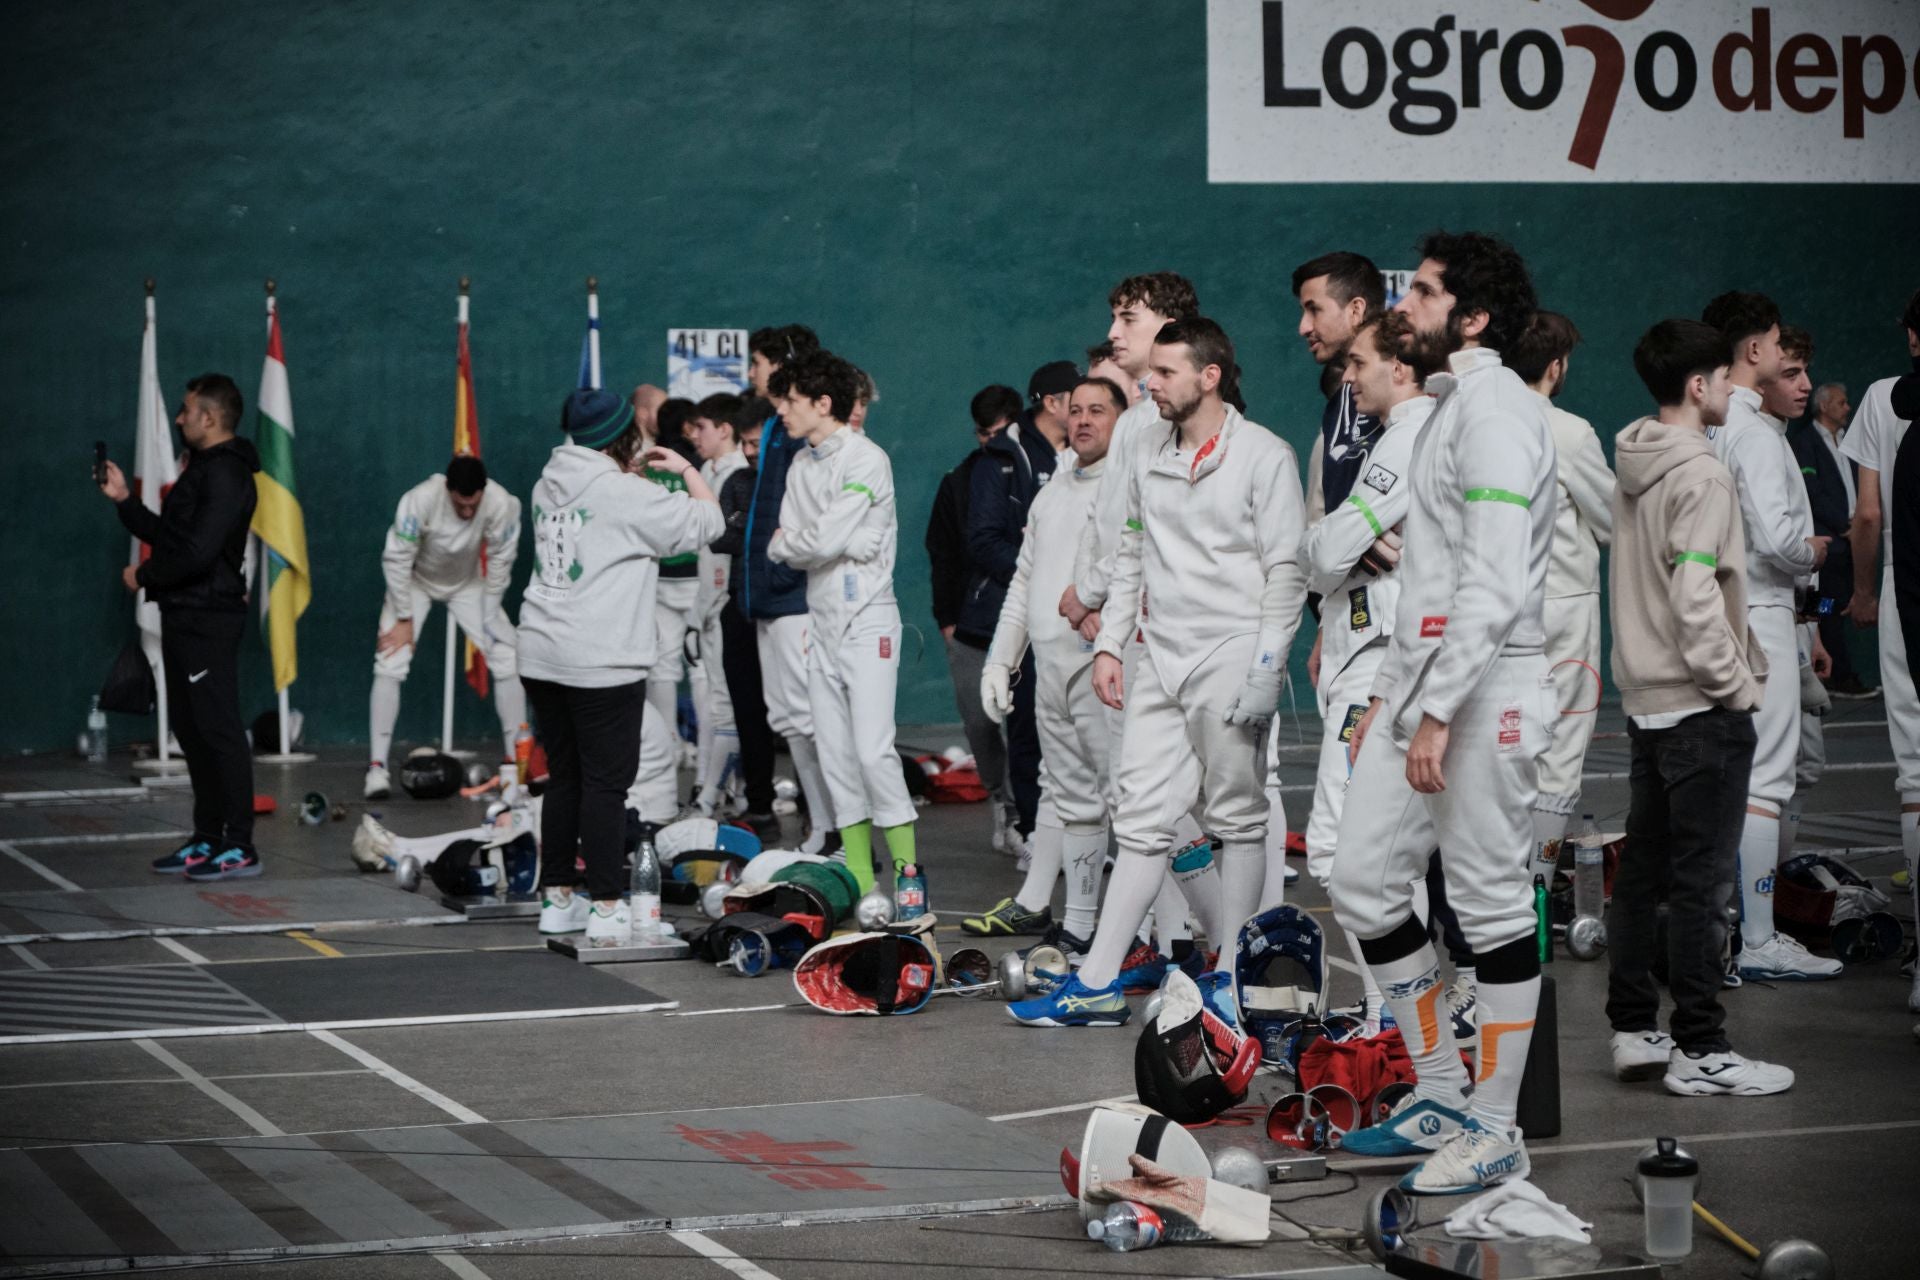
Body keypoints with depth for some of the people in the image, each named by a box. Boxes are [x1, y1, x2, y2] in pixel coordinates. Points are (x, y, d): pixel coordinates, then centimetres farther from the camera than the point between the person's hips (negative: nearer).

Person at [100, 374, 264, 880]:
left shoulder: (225, 475, -15)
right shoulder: (203, 469, 18)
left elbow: (197, 551, -23)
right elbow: (168, 536, 20)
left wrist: (144, 576, -10)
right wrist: (123, 500, 17)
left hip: (209, 617, -11)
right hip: (186, 615, 11)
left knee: (217, 729, -9)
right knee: (191, 728, 12)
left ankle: (240, 847, -8)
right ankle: (208, 839, 19)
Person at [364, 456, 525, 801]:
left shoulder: (502, 505, -34)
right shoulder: (419, 500, -38)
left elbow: (500, 562, -20)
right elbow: (396, 559, -27)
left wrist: (490, 620, -15)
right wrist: (404, 619, -21)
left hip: (468, 583, 2)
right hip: (416, 582, -2)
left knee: (508, 662, -6)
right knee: (389, 666, -15)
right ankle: (378, 766, -10)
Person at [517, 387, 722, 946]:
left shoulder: (550, 485, 10)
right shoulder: (626, 495, -12)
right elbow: (707, 521, -6)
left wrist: (630, 473, 22)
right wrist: (686, 470, 9)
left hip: (544, 654, 8)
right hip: (602, 662, -8)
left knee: (564, 775, 15)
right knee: (606, 781, -3)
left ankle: (557, 898, 20)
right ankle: (606, 909, -2)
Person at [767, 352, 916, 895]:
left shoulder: (866, 460, -11)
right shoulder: (802, 466, 14)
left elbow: (826, 542, -19)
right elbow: (785, 550, 6)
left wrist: (786, 542, 0)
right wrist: (852, 544, -9)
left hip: (867, 623, -8)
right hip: (822, 621, 8)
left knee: (873, 749, -15)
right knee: (835, 754, 6)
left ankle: (908, 870, -7)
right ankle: (859, 879, 10)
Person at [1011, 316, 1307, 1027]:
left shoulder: (1264, 455, -6)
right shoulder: (1149, 456, 13)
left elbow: (1287, 569, -8)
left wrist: (1266, 667, -14)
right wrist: (1109, 643, 11)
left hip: (1231, 660, -6)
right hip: (1159, 659, 6)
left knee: (1236, 816, 2)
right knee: (1141, 816, 3)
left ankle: (1232, 975, 11)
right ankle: (1098, 985, 0)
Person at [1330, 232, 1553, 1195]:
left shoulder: (1495, 410, -13)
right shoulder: (1448, 408, 18)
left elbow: (1494, 585, -21)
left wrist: (1438, 711, -23)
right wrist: (1389, 690, 21)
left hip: (1485, 691, -10)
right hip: (1423, 686, 10)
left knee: (1491, 902, -2)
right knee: (1363, 879, 10)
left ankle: (1494, 1132, 7)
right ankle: (1440, 1095, 21)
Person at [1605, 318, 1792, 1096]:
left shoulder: (1632, 470, 11)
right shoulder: (1701, 477, -16)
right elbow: (1696, 600, -23)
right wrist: (1737, 685, -14)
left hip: (1646, 701, 9)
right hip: (1701, 708, -9)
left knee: (1641, 870, 12)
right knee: (1701, 881, -4)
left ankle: (1633, 1030, 19)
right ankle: (1700, 1051, -1)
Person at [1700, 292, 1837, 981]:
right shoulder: (1753, 431, -16)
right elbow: (1776, 536, -24)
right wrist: (1814, 551, -3)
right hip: (1758, 615, -8)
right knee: (1762, 778, -5)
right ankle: (1759, 943, -4)